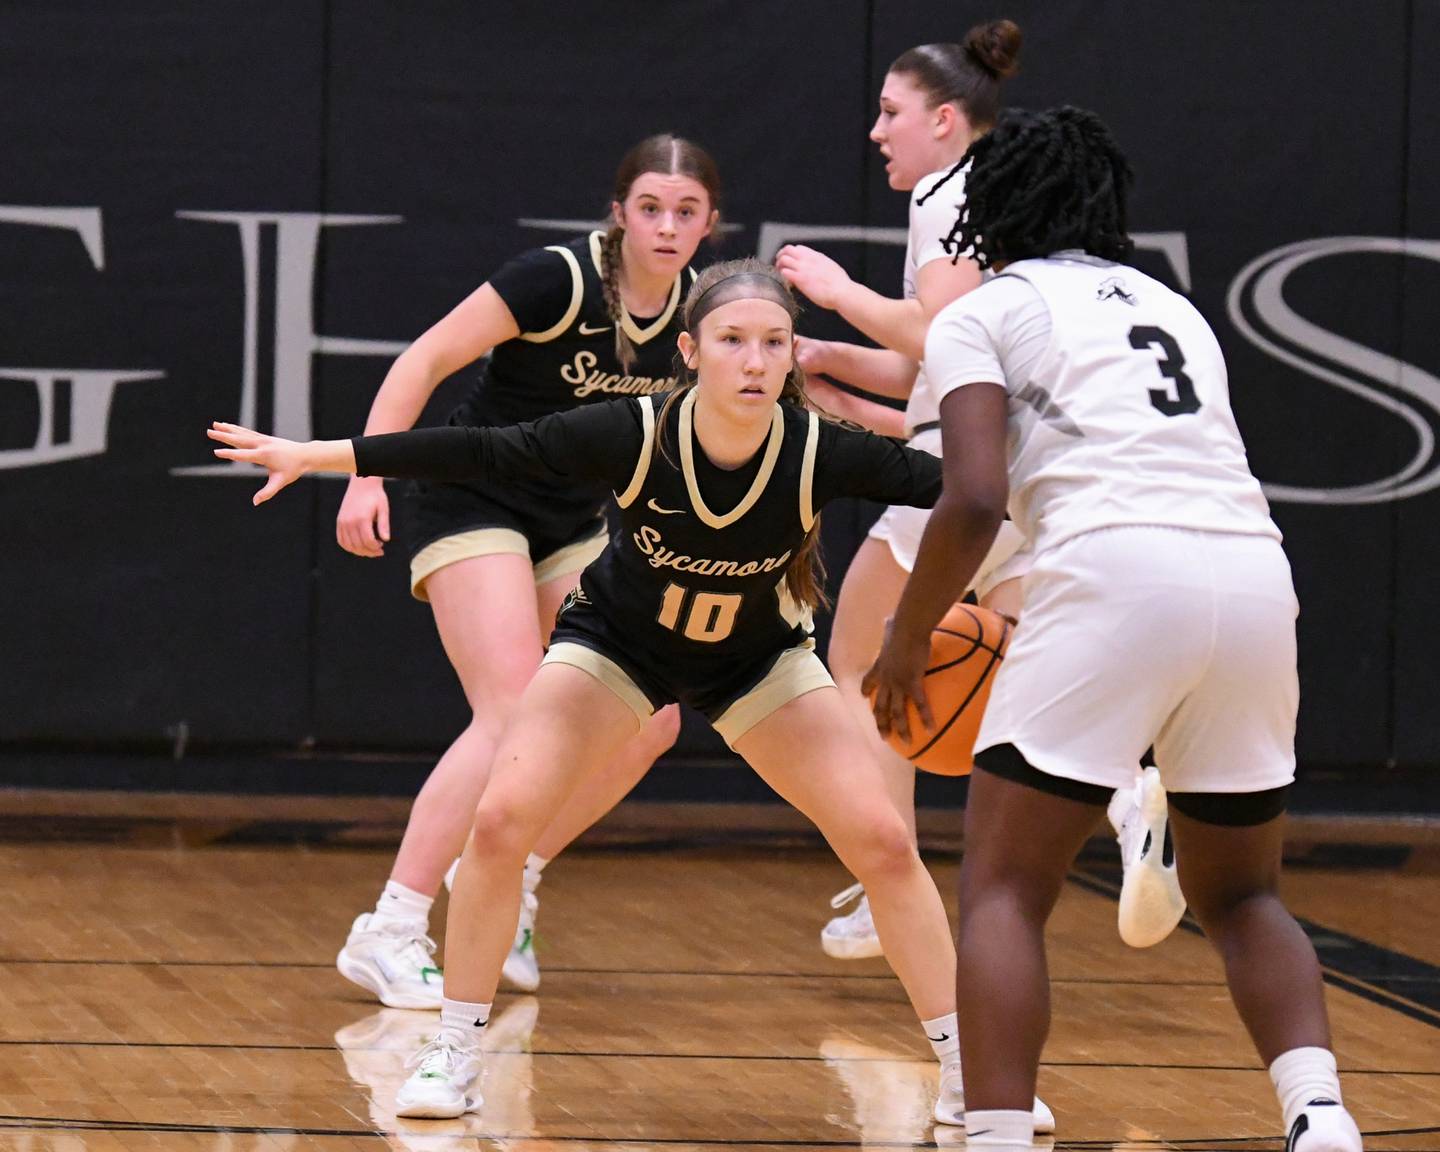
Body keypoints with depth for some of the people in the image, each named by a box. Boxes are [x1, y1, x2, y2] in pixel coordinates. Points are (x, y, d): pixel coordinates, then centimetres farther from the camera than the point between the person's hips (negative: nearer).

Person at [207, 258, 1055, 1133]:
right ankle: (456, 1059, -1)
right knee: (502, 818, -18)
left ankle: (967, 1073, 5)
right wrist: (321, 456, -26)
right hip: (618, 642, -1)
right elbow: (487, 453, -25)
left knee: (883, 841, -10)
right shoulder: (635, 436, -31)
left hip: (759, 659, 1)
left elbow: (944, 484, -23)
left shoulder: (820, 454, -30)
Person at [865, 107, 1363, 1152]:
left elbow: (975, 499, -3)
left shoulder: (983, 313, 12)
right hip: (1258, 571, 5)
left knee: (1002, 893, 4)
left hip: (1116, 567, -5)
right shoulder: (1173, 308, 30)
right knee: (1239, 897, 20)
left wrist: (907, 640, 10)